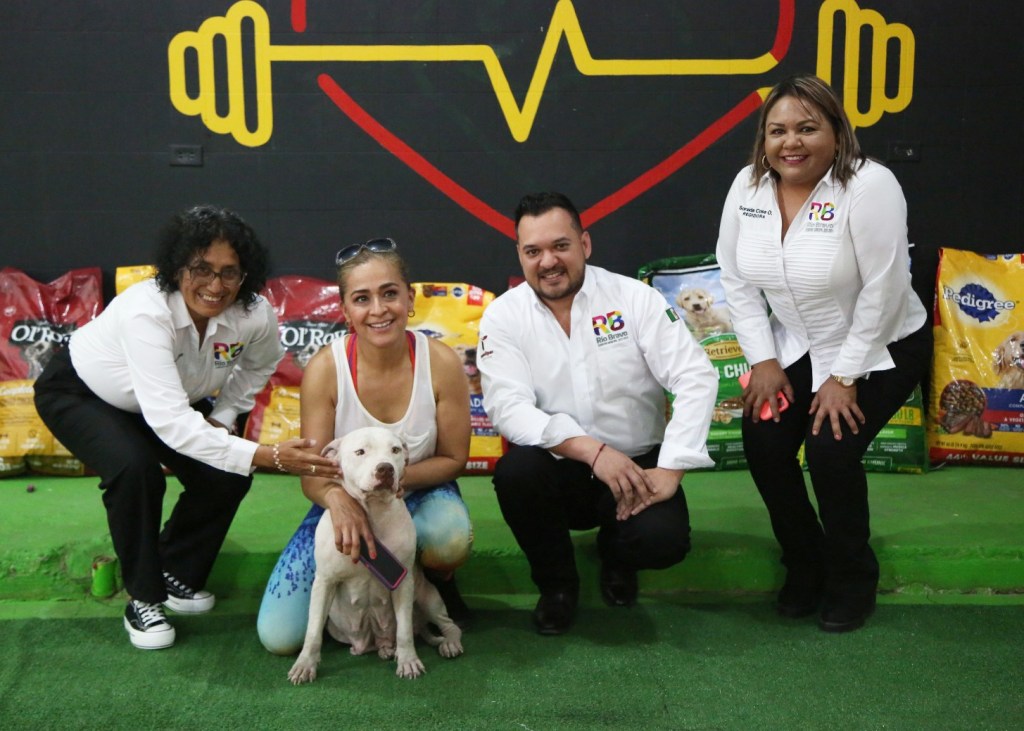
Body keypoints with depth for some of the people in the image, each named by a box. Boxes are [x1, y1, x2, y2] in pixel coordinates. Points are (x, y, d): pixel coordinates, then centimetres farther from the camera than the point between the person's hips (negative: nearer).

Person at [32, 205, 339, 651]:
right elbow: (169, 421, -49)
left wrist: (223, 415, -11)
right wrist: (265, 455, -55)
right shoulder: (146, 311, -41)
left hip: (163, 399, 5)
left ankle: (176, 574, 16)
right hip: (79, 392, -5)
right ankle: (142, 599, -7)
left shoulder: (255, 315, -26)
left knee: (227, 475, -12)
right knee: (135, 470, -31)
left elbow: (260, 365, 1)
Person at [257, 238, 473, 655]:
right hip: (345, 503, 1)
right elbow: (312, 475, -15)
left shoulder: (441, 363, -18)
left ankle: (437, 585, 0)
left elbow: (453, 459, -7)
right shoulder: (324, 369, -18)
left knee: (451, 538, -39)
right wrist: (339, 499, -40)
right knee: (278, 637, -14)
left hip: (418, 494, 0)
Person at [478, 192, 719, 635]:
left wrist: (670, 470, -22)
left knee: (663, 541, -27)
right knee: (515, 473, -31)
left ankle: (615, 555, 15)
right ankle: (556, 583, 0)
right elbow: (507, 406, -17)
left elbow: (697, 379, -13)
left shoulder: (634, 298, -7)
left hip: (637, 466, 0)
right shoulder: (503, 316, -6)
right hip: (560, 470, 1)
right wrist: (593, 451, -28)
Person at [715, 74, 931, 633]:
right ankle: (804, 566, 16)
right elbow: (737, 278, -1)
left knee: (831, 449, -19)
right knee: (763, 443, -9)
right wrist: (763, 360, -6)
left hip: (882, 348, -5)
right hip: (798, 347, 5)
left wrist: (845, 378, -19)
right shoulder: (749, 187, -8)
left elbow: (883, 291, -23)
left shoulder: (868, 187, -25)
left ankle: (852, 579, 8)